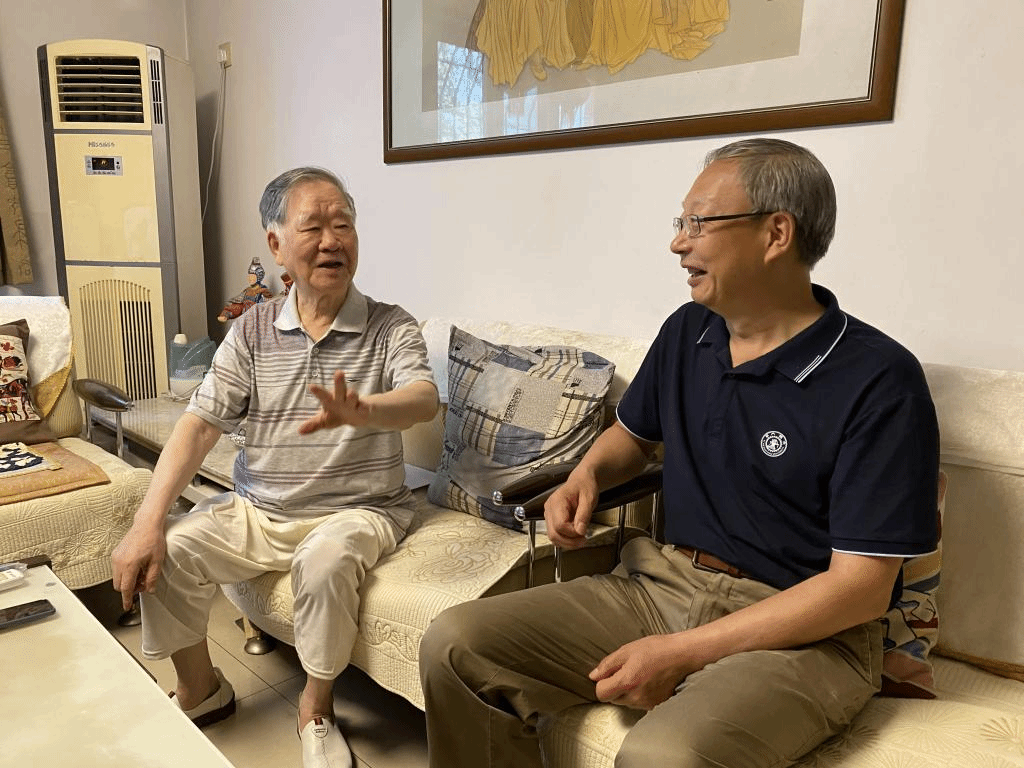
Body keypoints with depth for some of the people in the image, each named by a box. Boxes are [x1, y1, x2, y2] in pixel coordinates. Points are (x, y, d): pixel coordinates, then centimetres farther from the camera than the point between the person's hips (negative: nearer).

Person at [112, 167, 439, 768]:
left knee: (326, 560, -32)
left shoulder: (391, 328, -7)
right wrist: (148, 522, -15)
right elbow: (200, 425, -4)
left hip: (356, 511, -3)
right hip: (255, 510, 4)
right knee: (166, 554, -14)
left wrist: (360, 411, -49)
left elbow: (425, 399, -25)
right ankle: (201, 692, 14)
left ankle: (317, 710, -4)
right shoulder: (253, 331, 2)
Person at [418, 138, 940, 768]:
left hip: (804, 632, -5)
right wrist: (587, 474, 0)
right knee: (455, 645, -9)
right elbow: (634, 432, 23)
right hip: (661, 584, 6)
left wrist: (682, 653, -19)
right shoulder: (687, 332, 6)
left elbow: (862, 585, -16)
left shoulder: (880, 381, -14)